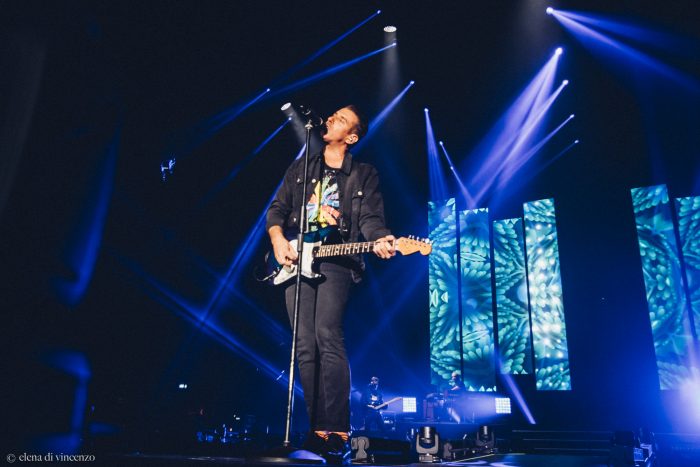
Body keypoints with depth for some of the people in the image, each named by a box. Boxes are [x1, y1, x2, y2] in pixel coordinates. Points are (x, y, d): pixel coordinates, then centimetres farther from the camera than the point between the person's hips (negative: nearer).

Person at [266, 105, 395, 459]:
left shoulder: (364, 175, 12)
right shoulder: (301, 168, 22)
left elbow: (370, 218, -1)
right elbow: (277, 208, 18)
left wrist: (379, 240, -23)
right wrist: (278, 238, -2)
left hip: (335, 261, -4)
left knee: (327, 336, -21)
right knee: (305, 346, 0)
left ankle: (335, 429, -18)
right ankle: (317, 427, 6)